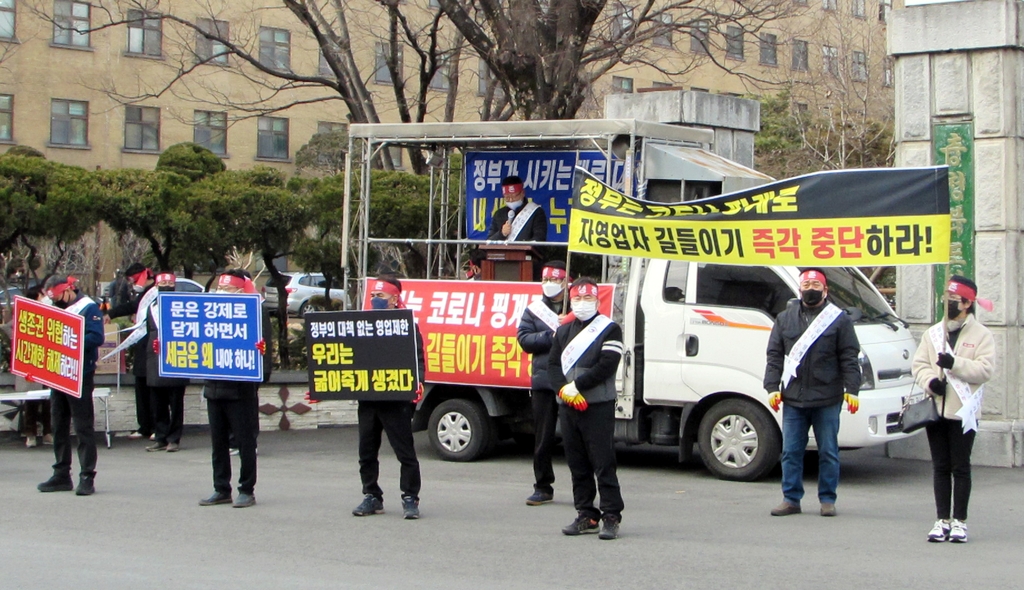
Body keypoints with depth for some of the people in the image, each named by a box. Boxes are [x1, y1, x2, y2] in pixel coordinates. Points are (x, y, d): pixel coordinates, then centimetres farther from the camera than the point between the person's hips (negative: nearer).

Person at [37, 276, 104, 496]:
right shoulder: (58, 309, 16)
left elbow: (96, 337, -20)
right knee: (59, 426, 11)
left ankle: (87, 477, -3)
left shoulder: (89, 308, -8)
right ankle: (61, 474, 18)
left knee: (83, 426, -5)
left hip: (80, 375, -8)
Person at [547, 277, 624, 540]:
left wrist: (576, 386, -14)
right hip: (567, 407, 6)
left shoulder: (609, 329, 0)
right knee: (577, 465, 8)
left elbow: (607, 366, -11)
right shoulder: (563, 331, 18)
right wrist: (564, 390, -8)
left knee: (603, 464, -8)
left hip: (598, 407, -6)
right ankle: (586, 515, 16)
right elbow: (552, 365, 11)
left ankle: (611, 518, -4)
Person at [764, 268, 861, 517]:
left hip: (827, 400, -2)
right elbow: (774, 356, 9)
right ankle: (791, 499, 12)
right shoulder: (785, 319, 11)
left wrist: (851, 390, -7)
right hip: (793, 399, 2)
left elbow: (849, 358, 1)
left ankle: (827, 499, 13)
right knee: (791, 452, 4)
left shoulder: (839, 319, 4)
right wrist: (772, 388, 0)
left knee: (828, 452, 4)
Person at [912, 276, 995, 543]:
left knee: (960, 467, 0)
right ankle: (942, 521, 11)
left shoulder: (981, 335, -1)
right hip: (935, 408, 4)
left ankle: (960, 522, 6)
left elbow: (985, 370, -12)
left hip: (963, 411, -4)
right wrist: (930, 381, -12)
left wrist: (955, 363, -22)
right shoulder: (933, 333, 14)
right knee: (940, 467, 6)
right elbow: (919, 364, 8)